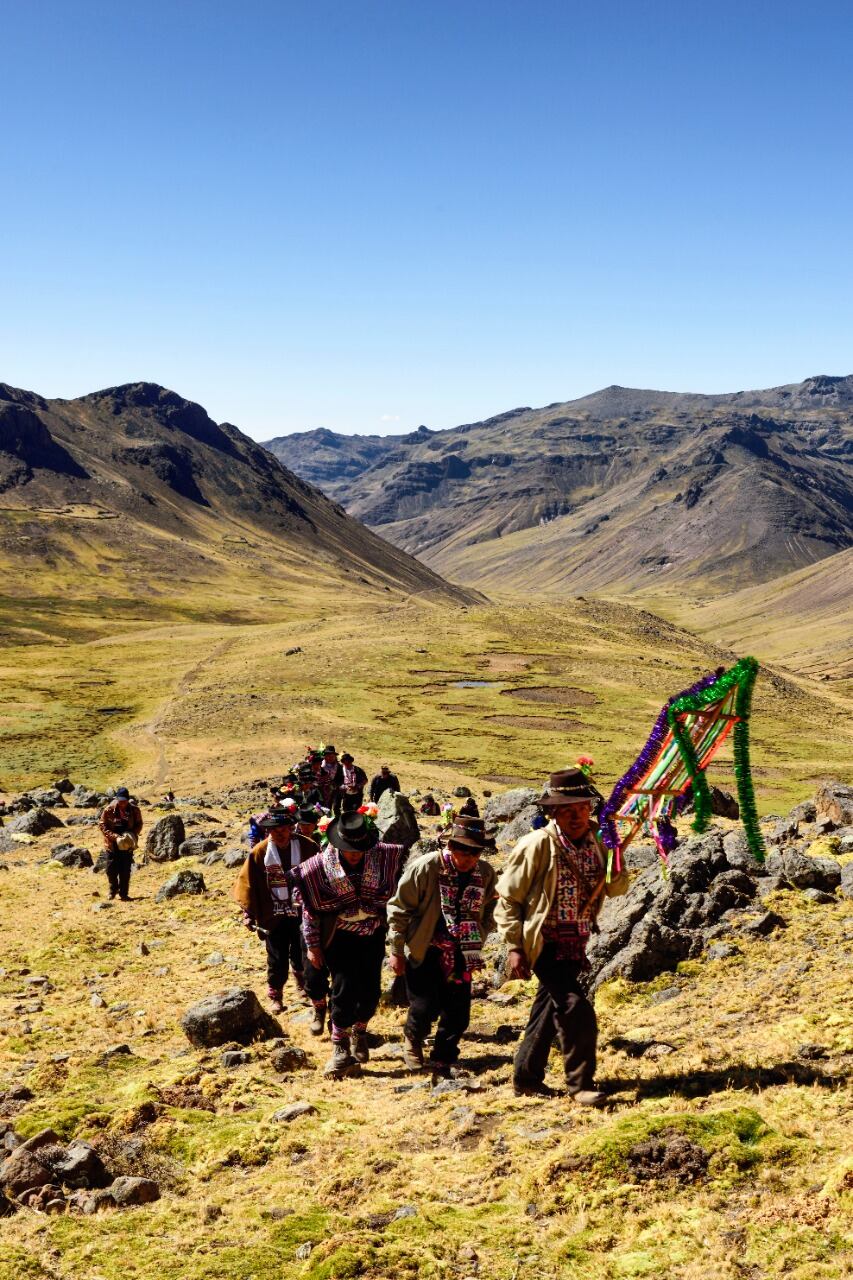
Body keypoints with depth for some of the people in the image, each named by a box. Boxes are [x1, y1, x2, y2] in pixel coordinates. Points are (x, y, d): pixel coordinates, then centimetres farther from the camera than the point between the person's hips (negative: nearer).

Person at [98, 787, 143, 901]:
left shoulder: (134, 810, -7)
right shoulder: (109, 810, -11)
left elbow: (139, 824, 5)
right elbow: (102, 825, -7)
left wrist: (133, 834, -14)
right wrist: (114, 836, -18)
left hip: (127, 844, 0)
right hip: (112, 844, 0)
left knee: (125, 871, 2)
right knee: (111, 869, 5)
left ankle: (123, 893, 14)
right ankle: (113, 890, 30)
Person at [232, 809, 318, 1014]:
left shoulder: (307, 847, -12)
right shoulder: (260, 852, -12)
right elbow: (248, 883, -5)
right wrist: (249, 913, -7)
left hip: (303, 913, 1)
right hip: (274, 917, -1)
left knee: (301, 954, 17)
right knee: (277, 960, 8)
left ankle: (301, 980, 44)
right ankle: (276, 996, 25)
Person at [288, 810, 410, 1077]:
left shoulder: (382, 856, -14)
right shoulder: (321, 865, -17)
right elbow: (309, 906, -7)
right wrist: (312, 945, -5)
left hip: (372, 934, 3)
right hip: (340, 937, -3)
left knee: (370, 990, 7)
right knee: (344, 990, -10)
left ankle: (359, 1033, 34)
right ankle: (341, 1050, 1)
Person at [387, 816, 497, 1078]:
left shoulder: (486, 874, -4)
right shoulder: (425, 868, -17)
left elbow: (488, 913, 13)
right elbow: (399, 909, -9)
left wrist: (476, 945, 6)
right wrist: (397, 951, -7)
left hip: (460, 956, 4)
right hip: (423, 952, -4)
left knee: (458, 1014, 2)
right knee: (425, 1008, -6)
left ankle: (442, 1063, 24)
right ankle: (412, 1039, 30)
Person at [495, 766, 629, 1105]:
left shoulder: (595, 843, 0)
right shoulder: (538, 845, -18)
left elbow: (616, 889, 5)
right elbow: (509, 897, -12)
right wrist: (514, 947, -15)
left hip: (575, 946, 7)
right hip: (545, 944, -7)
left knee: (548, 1010, 16)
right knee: (576, 1010, -13)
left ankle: (526, 1078, 30)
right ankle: (580, 1083, 2)